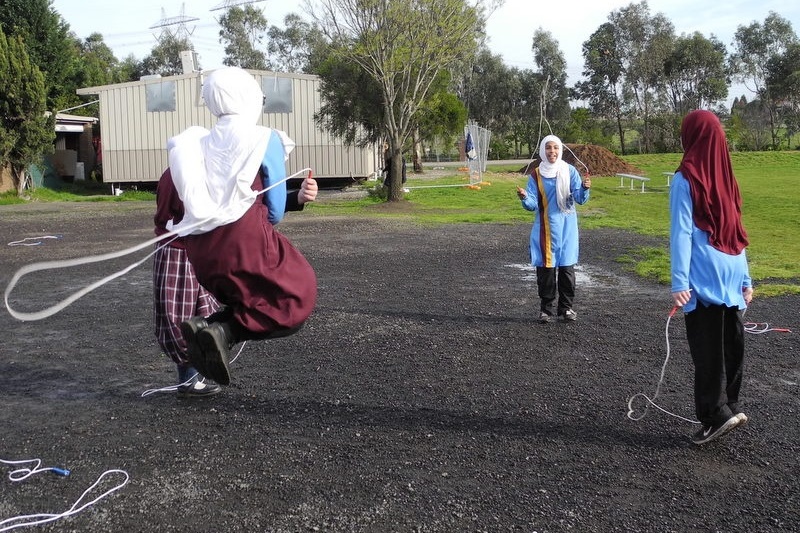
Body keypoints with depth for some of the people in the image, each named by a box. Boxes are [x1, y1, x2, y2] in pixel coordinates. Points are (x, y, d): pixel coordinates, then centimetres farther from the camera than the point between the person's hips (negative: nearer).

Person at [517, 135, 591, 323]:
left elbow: (580, 199, -5)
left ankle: (566, 307, 14)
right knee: (545, 267, 1)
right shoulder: (536, 175, 2)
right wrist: (524, 198, -24)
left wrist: (585, 188, -26)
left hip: (566, 227, 0)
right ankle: (547, 308, 11)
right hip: (545, 228, 1)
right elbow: (532, 204, -2)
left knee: (567, 267, 2)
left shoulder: (570, 171, 0)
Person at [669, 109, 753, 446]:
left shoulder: (686, 178, -9)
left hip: (704, 277, -6)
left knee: (706, 348, -1)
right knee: (730, 344, 11)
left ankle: (717, 415, 0)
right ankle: (729, 407, 19)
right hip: (731, 274, 6)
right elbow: (737, 232, 12)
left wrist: (679, 282, -15)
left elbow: (681, 233, -14)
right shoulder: (725, 176, 10)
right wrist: (745, 279, 16)